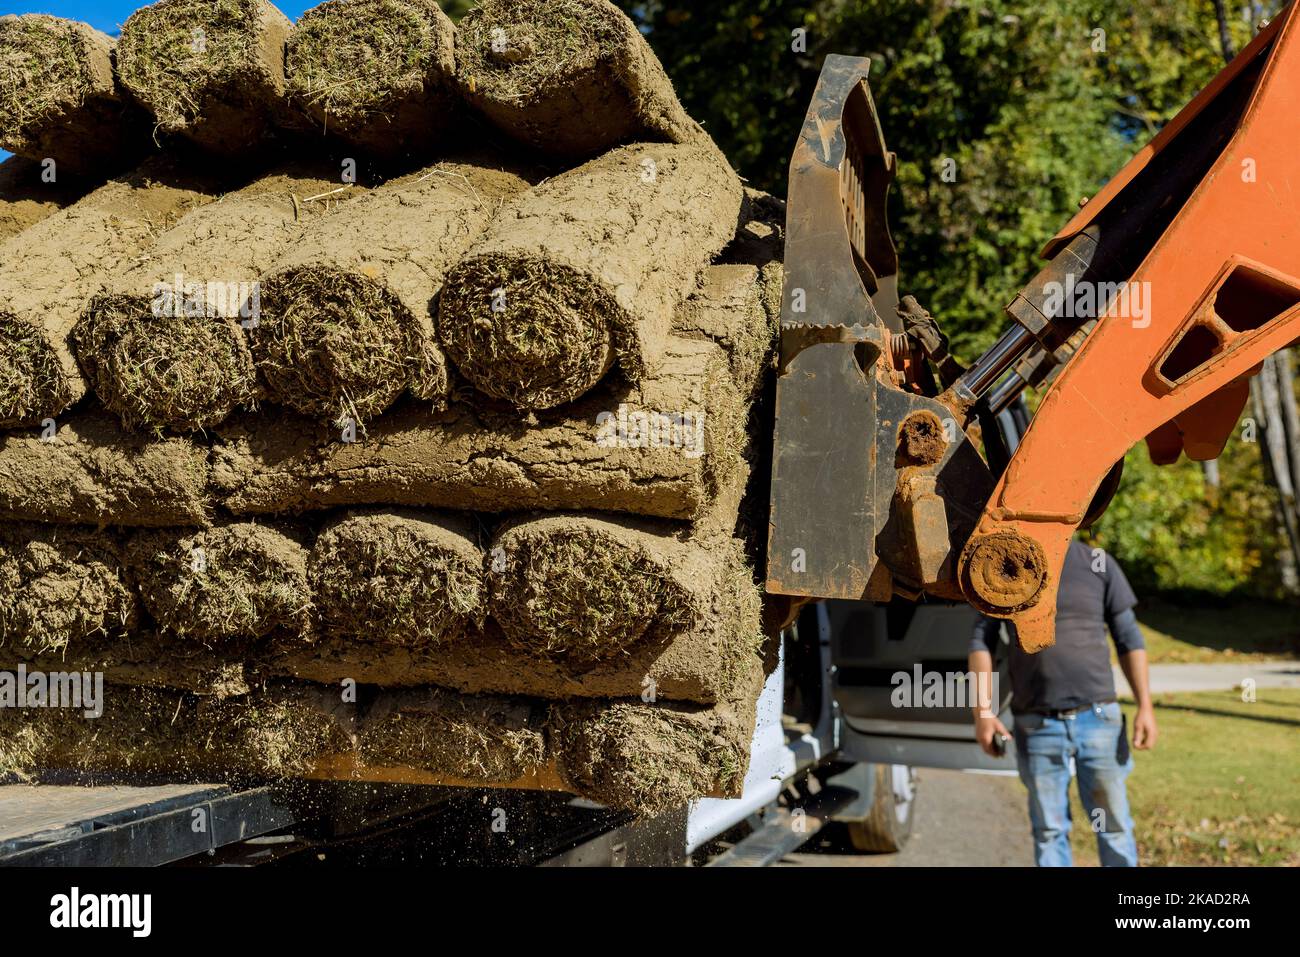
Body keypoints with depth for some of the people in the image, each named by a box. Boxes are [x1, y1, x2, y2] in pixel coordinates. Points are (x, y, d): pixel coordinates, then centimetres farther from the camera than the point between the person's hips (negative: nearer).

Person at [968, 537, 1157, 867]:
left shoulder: (1098, 564, 3)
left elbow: (1129, 639, 6)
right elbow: (982, 641, 3)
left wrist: (1145, 706, -2)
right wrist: (982, 712, -7)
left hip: (1097, 718, 0)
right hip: (1037, 725, 0)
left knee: (1113, 825, 3)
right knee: (1048, 830, 4)